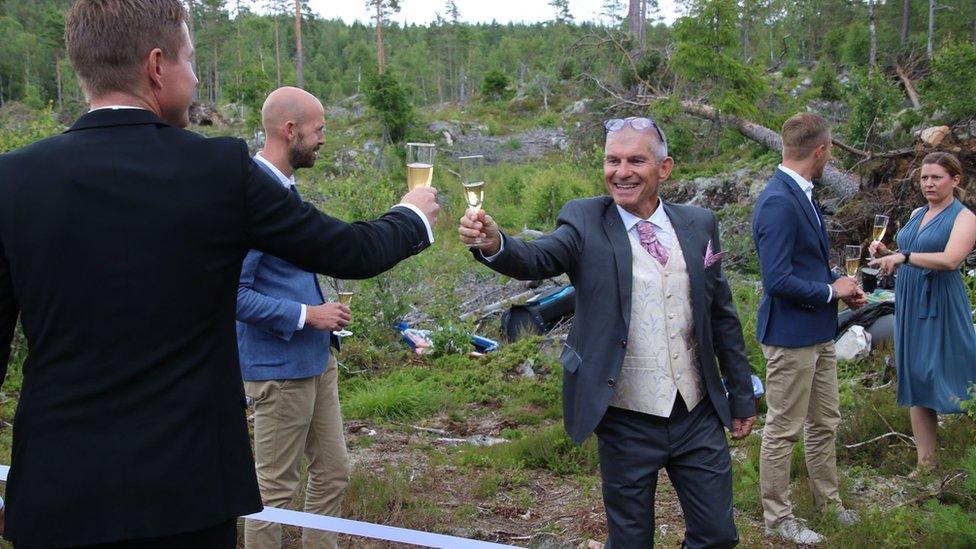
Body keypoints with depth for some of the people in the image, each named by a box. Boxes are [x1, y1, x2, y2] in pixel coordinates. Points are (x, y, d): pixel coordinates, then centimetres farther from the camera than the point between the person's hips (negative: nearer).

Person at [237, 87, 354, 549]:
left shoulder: (285, 186, 10)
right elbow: (236, 295, -23)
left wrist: (324, 312, 11)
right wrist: (305, 315, -19)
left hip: (316, 360, 9)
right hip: (279, 367, -9)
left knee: (333, 473, 16)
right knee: (275, 489, 4)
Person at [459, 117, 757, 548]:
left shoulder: (699, 224, 3)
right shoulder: (584, 222, -6)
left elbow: (721, 315, 9)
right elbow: (537, 259, -24)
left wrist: (741, 395, 12)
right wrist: (494, 243, -45)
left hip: (698, 415, 3)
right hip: (627, 422, -3)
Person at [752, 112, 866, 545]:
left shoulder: (801, 194, 8)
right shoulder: (778, 201, -23)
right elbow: (778, 280, -27)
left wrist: (840, 284, 3)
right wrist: (831, 291, -13)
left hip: (818, 332, 10)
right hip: (791, 335, -10)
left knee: (825, 422, 21)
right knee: (783, 429, 4)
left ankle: (827, 500, 38)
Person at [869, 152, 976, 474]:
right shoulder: (916, 214, 15)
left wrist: (902, 257, -28)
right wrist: (886, 253, 3)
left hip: (941, 306, -7)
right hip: (909, 304, 7)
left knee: (948, 380, -5)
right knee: (916, 382, 7)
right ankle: (925, 463, 13)